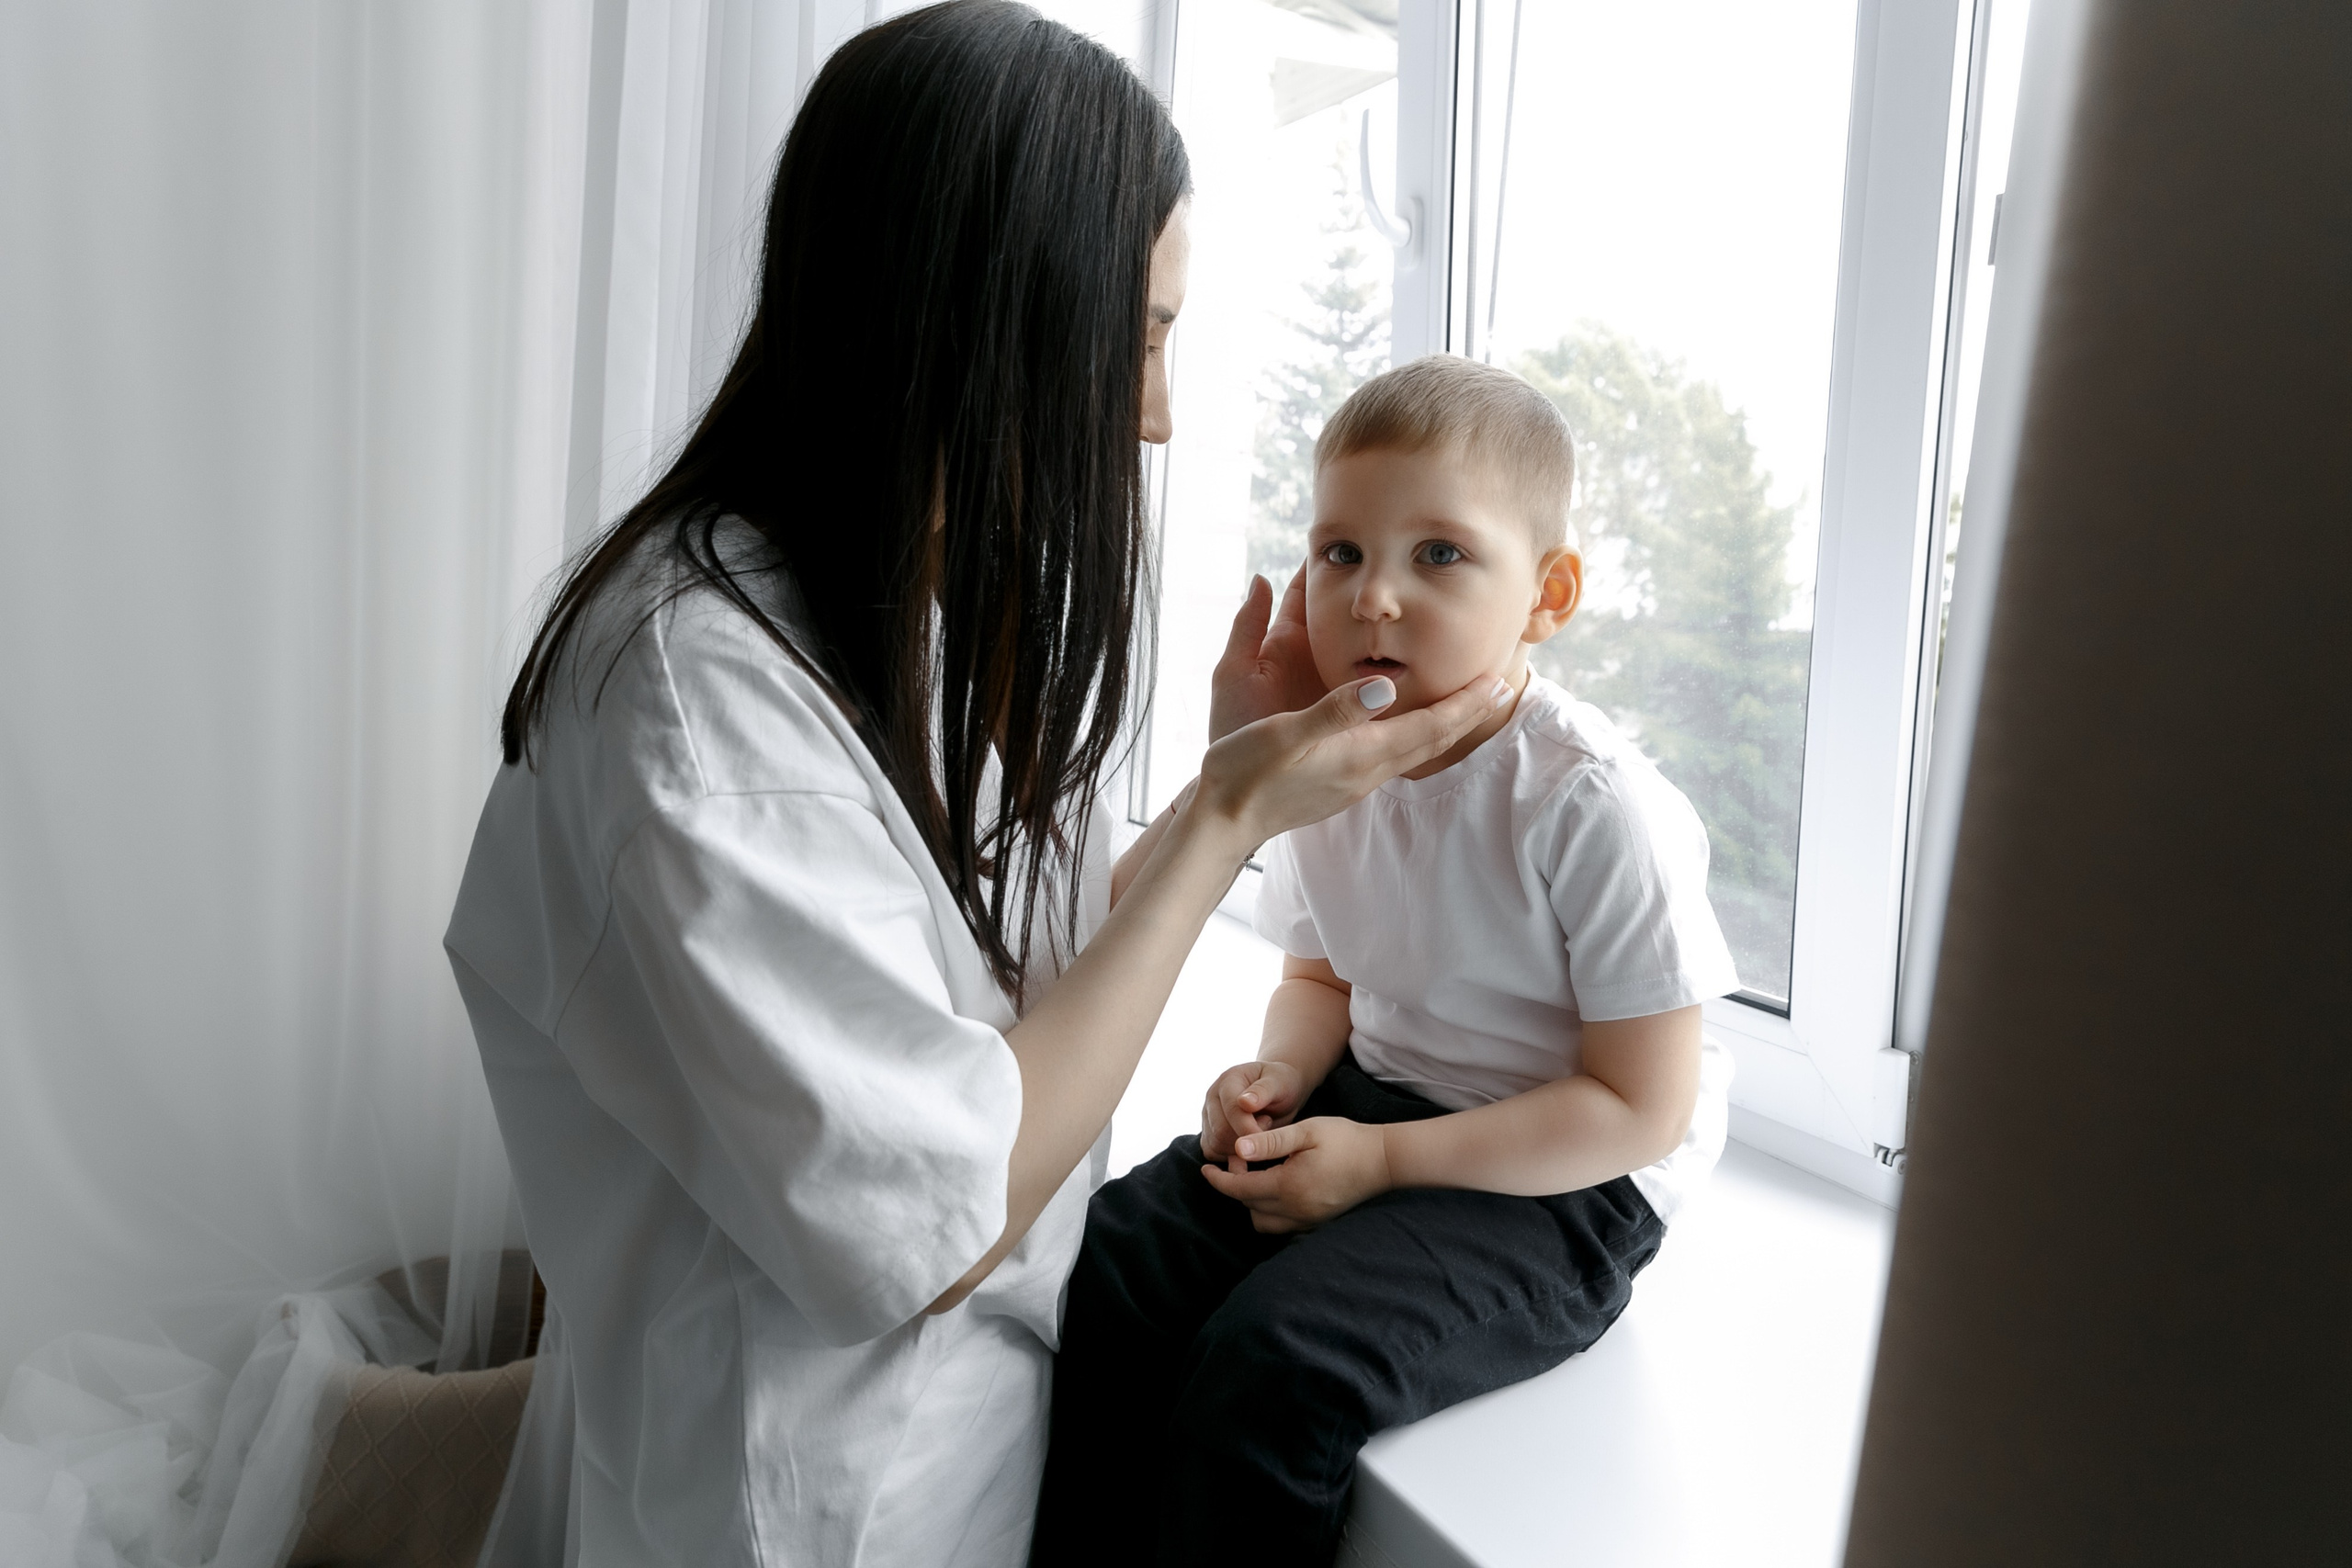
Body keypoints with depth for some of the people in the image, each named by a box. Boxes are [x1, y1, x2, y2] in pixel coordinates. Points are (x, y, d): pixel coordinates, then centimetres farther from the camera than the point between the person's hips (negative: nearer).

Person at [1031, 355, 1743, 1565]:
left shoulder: (1589, 804, -21)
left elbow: (1643, 1106, -17)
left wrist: (1383, 1158, -20)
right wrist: (1282, 1070, -8)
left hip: (1560, 1183, -6)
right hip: (1371, 1100, 7)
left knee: (1279, 1356, -26)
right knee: (1107, 1259, -8)